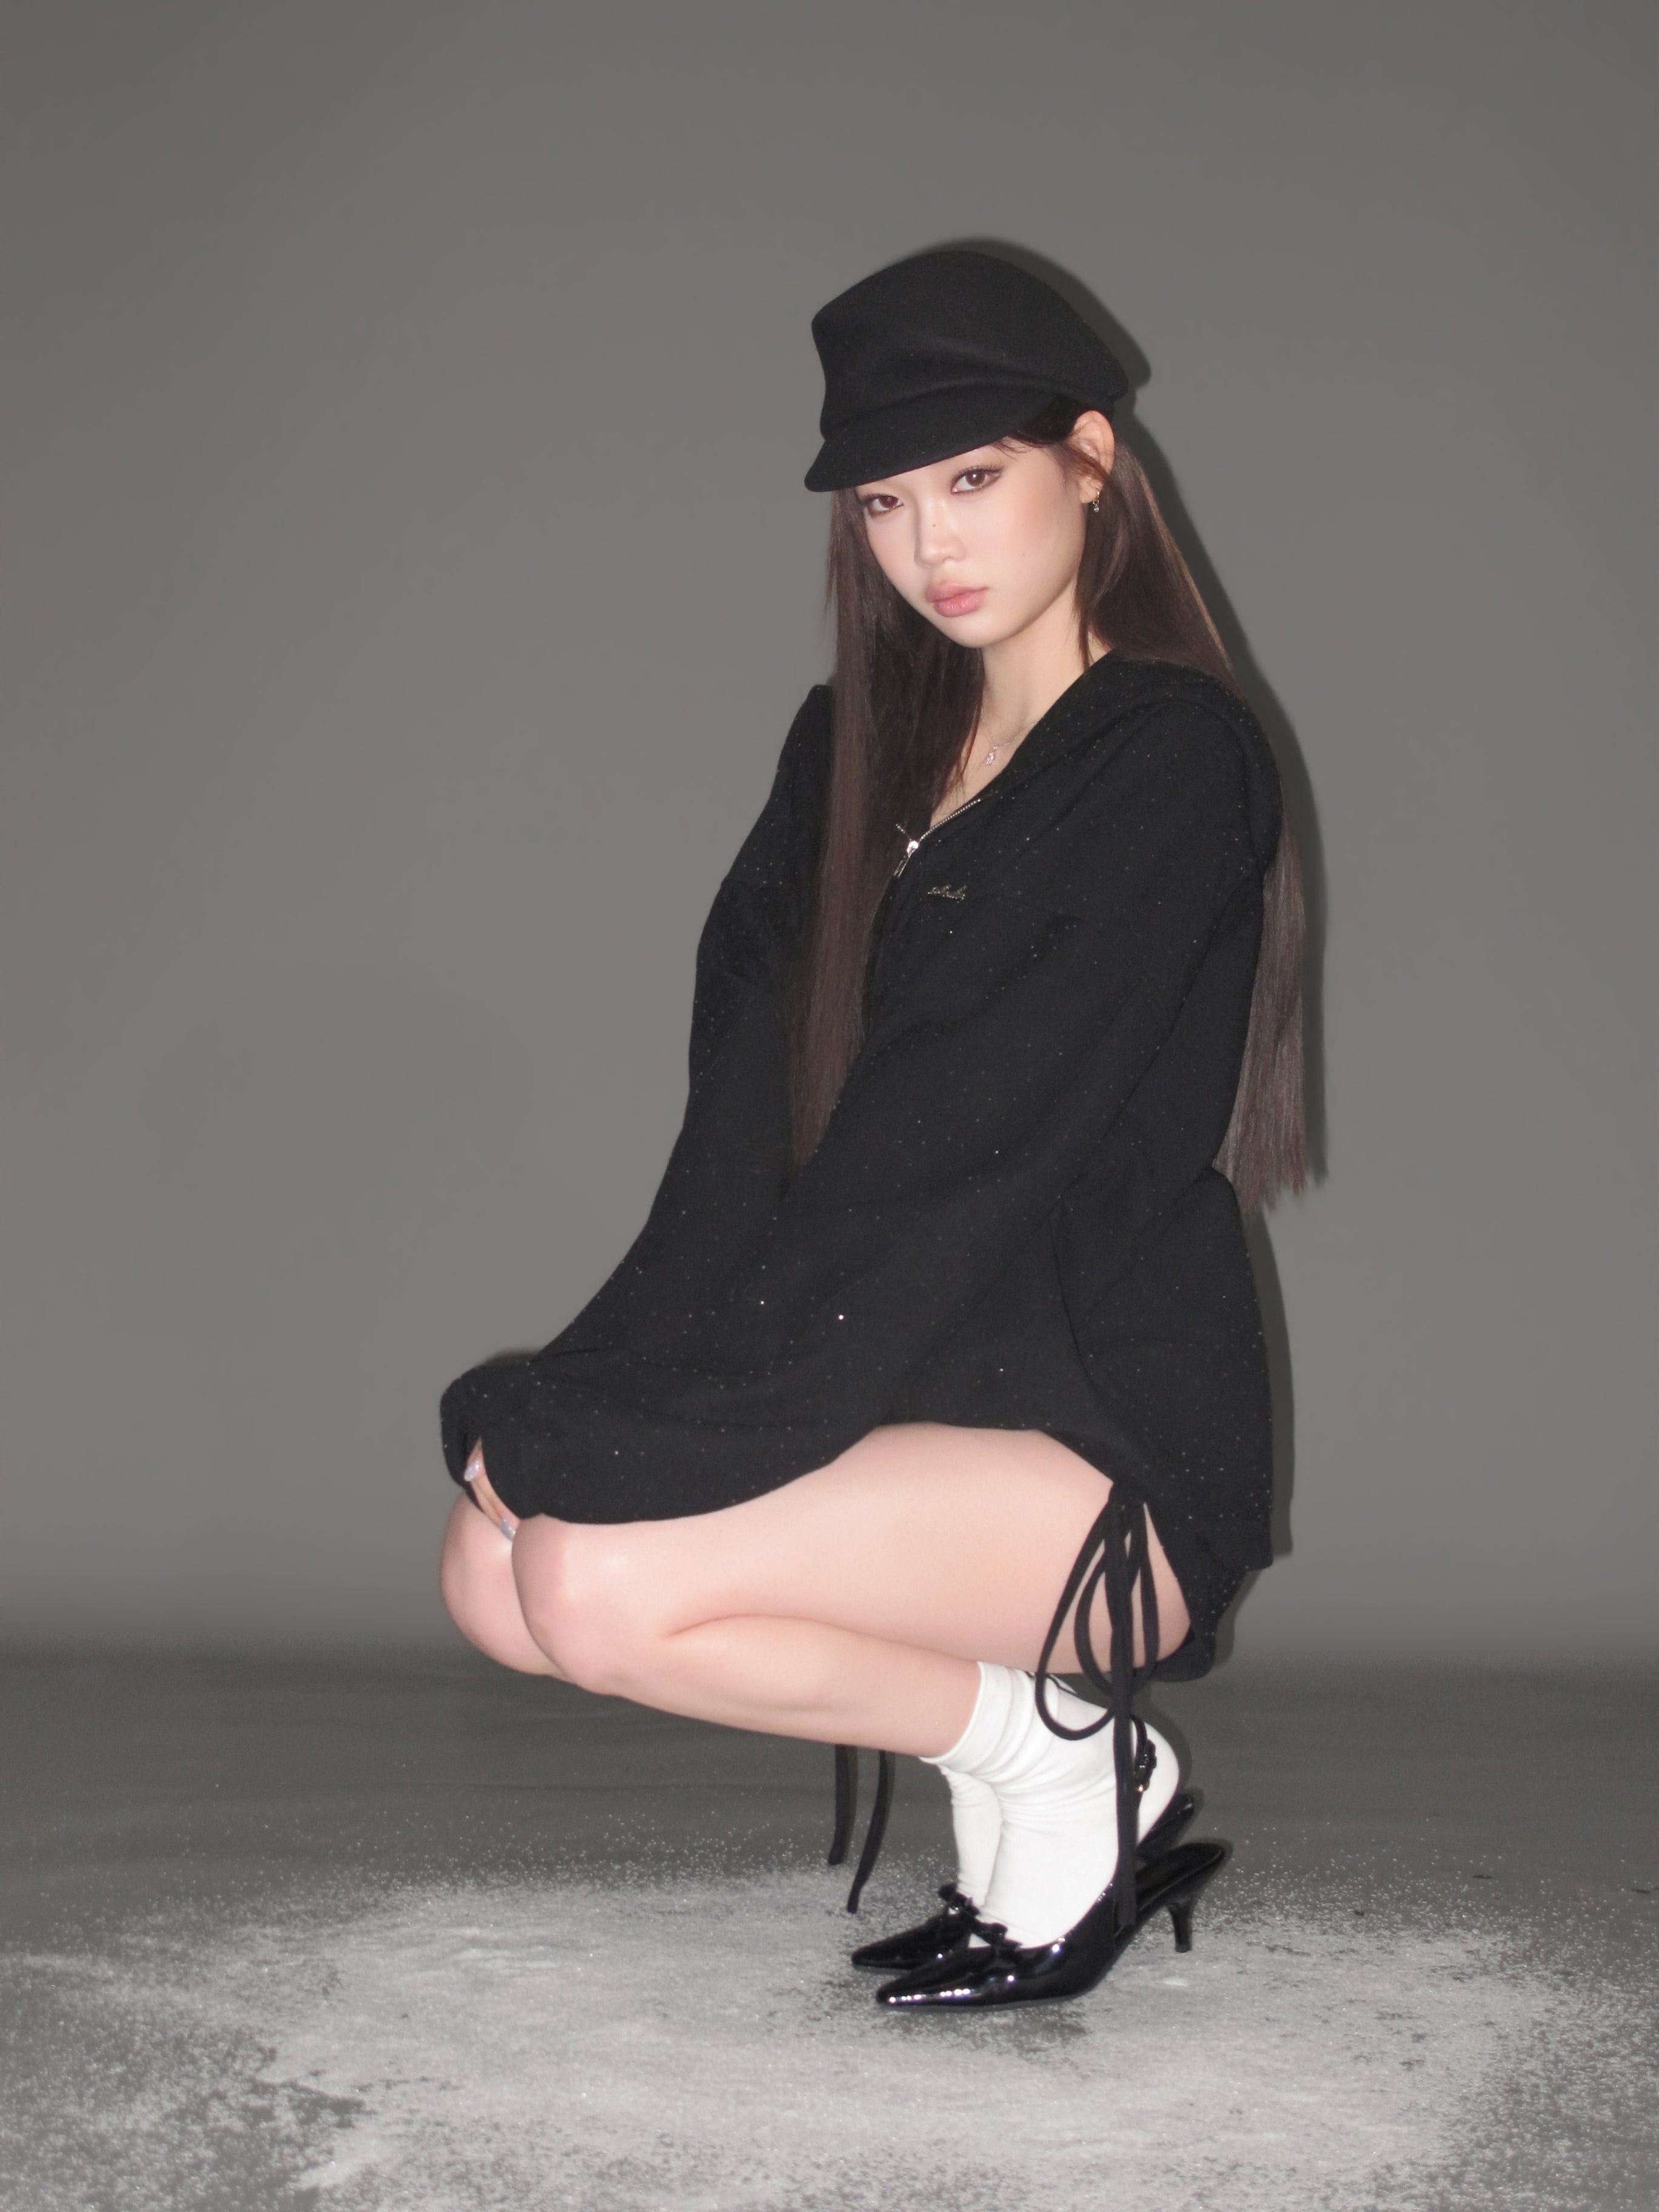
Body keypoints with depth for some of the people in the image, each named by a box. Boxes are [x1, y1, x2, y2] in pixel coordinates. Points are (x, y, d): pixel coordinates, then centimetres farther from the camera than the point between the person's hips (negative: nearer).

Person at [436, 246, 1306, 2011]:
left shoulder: (1172, 759, -12)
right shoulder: (864, 750, 12)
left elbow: (958, 1156, -20)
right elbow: (747, 1119, 2)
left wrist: (629, 1423, -21)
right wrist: (592, 1397, -13)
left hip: (1114, 1441, -8)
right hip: (921, 1392, 8)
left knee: (601, 1585, -23)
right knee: (495, 1570, -8)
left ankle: (1048, 1750, -1)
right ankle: (1018, 1758, 4)